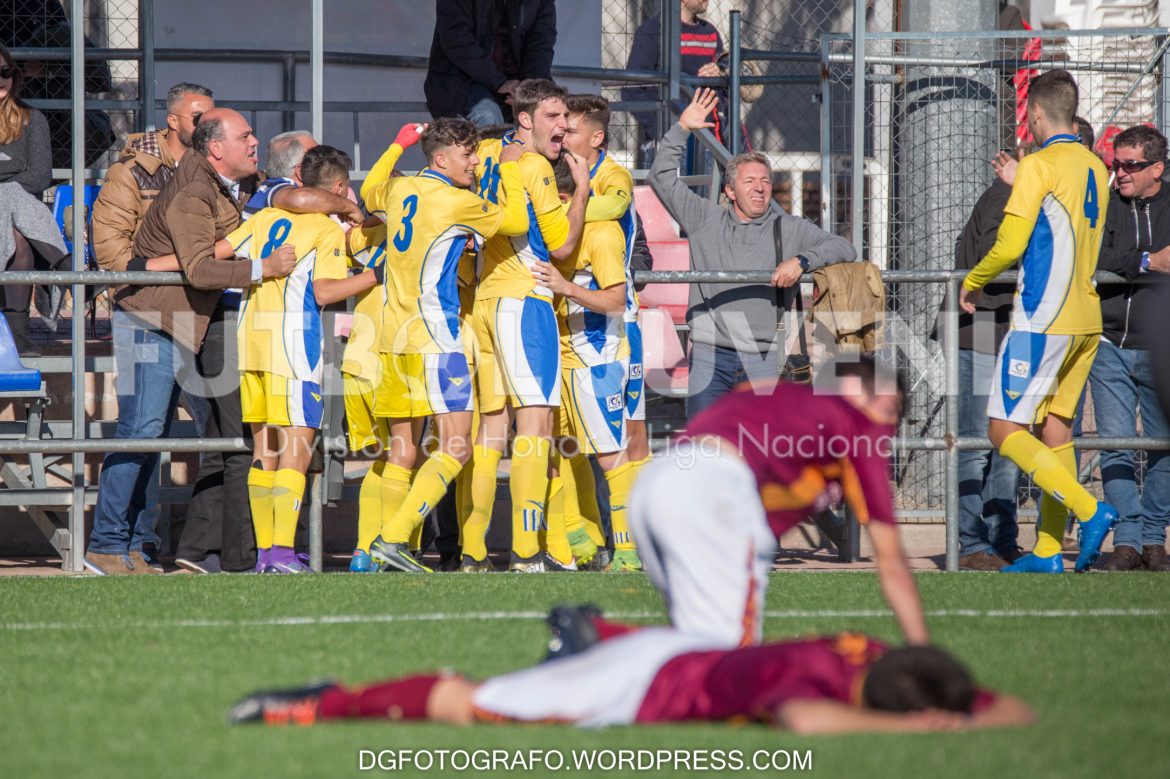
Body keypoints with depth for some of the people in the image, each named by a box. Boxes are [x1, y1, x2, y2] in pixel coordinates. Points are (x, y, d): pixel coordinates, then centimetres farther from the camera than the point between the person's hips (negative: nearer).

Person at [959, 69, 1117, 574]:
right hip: (1087, 319, 8)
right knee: (1055, 428, 11)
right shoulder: (1095, 169, 12)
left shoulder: (1040, 165, -11)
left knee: (1005, 430, -6)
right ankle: (1049, 550, 8)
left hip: (1043, 319, -8)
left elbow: (1010, 245, -13)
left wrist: (973, 281, 5)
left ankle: (1089, 509, -20)